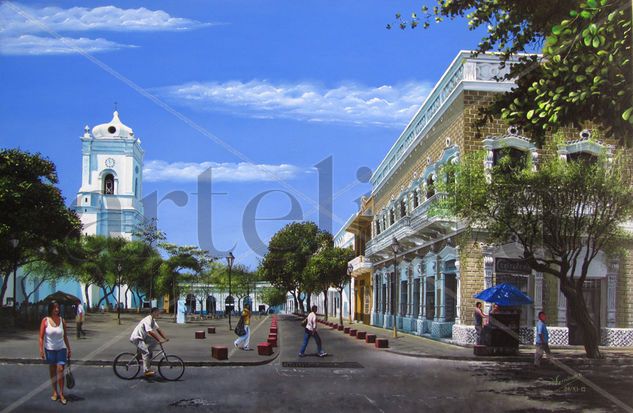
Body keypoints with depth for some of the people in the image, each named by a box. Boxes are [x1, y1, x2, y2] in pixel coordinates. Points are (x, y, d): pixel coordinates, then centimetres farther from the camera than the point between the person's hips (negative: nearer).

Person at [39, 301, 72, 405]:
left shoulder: (62, 320, -1)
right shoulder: (45, 320, -7)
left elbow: (65, 336, 6)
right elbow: (41, 337, -6)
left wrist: (69, 349, 7)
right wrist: (41, 350, -12)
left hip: (61, 349, 0)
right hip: (49, 349, 0)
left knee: (60, 370, -7)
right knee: (52, 371, 11)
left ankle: (61, 394, -1)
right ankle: (55, 392, 24)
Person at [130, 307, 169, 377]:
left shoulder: (153, 320, 7)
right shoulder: (147, 320, -24)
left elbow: (158, 329, 6)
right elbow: (150, 332, -37)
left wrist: (165, 338, -5)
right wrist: (160, 340, -40)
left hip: (142, 337, 10)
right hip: (136, 338, -10)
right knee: (146, 352, -22)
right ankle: (146, 371, -18)